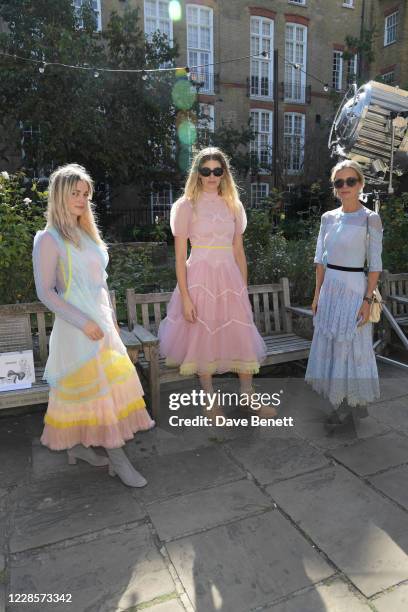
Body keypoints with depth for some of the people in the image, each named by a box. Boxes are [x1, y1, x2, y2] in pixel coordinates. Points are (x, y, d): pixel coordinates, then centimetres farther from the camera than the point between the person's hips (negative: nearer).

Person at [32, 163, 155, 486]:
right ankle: (116, 457, 10)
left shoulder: (86, 233, 13)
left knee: (94, 386, 12)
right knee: (95, 387, -1)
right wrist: (83, 322, -18)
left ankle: (78, 445, 29)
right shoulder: (49, 239, -10)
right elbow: (45, 292, -13)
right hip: (78, 326, -7)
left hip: (101, 321, 7)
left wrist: (111, 318, 15)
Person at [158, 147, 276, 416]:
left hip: (230, 279, 4)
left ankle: (248, 396, 25)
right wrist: (185, 296, -12)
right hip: (200, 279, -3)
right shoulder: (186, 206, -2)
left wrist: (244, 289, 10)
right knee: (203, 337, 5)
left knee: (242, 336, 6)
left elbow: (239, 251, 12)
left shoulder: (233, 205, 10)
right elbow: (180, 256, -5)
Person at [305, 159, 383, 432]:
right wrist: (318, 293, 8)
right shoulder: (328, 218, 7)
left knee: (351, 347, 3)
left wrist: (367, 299, -13)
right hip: (330, 288, 6)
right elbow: (321, 258, 10)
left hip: (354, 289, -5)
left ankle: (354, 409, 21)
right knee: (331, 346, 11)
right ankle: (341, 404, 29)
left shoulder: (370, 219, -7)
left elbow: (375, 264, -8)